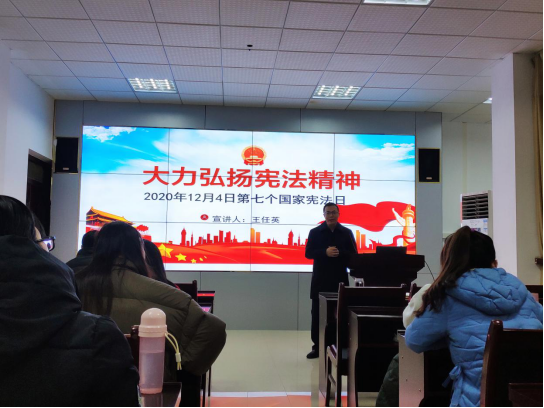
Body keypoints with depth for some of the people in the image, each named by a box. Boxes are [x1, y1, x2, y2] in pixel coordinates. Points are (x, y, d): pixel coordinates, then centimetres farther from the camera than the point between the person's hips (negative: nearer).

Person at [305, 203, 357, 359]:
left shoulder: (347, 233, 5)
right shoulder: (315, 232, 3)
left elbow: (354, 255, 2)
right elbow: (308, 253, -3)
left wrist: (339, 253, -17)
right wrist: (325, 252, -19)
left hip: (340, 280, 0)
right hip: (320, 280, 0)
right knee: (317, 314, 3)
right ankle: (317, 347, 13)